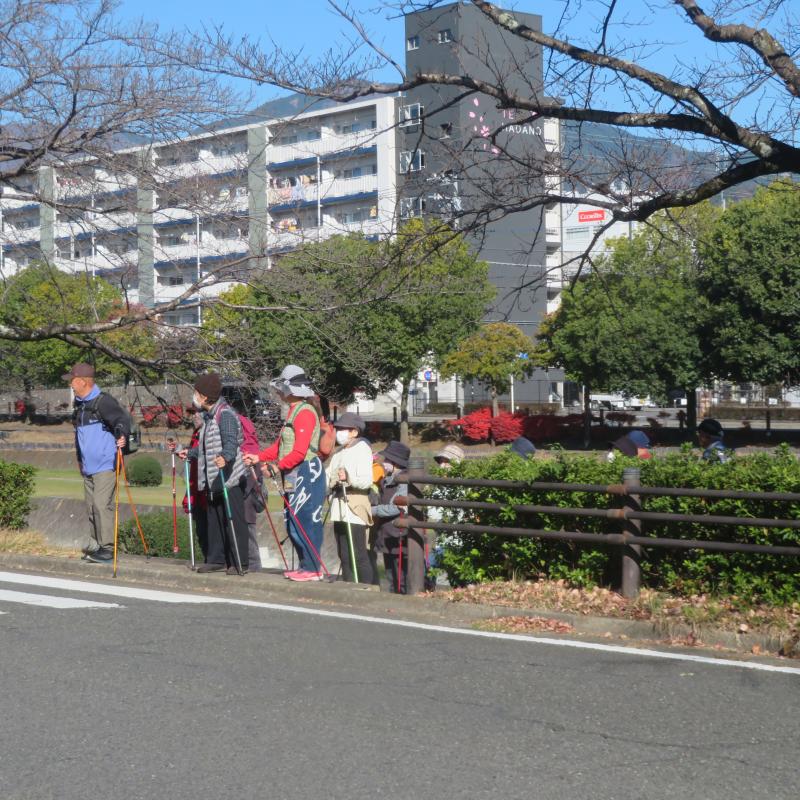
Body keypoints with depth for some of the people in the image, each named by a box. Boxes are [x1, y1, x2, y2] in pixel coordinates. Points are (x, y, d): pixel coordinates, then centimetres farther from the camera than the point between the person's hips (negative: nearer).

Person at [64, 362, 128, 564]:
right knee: (91, 506, 12)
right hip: (88, 467, 9)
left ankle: (108, 549, -10)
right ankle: (95, 546, 20)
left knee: (102, 504, -13)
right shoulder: (80, 405, 15)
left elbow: (121, 420, -23)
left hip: (105, 465, -9)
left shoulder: (103, 402, -13)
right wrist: (79, 458, 31)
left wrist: (122, 436, -43)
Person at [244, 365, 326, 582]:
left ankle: (312, 569, -5)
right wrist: (259, 457, 13)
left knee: (305, 521, -9)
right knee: (292, 523, 12)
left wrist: (277, 467, -22)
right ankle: (306, 566, 18)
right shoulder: (293, 411, 19)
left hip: (307, 473, -10)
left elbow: (299, 451, -21)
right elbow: (280, 444, 22)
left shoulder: (305, 412, -14)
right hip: (294, 475, 10)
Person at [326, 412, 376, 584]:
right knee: (344, 556, 9)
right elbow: (328, 478, 22)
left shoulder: (362, 449, -4)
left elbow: (366, 480, -17)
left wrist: (349, 477, -31)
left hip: (355, 511, -8)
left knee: (360, 556, -9)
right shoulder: (339, 453, 22)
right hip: (339, 510, 8)